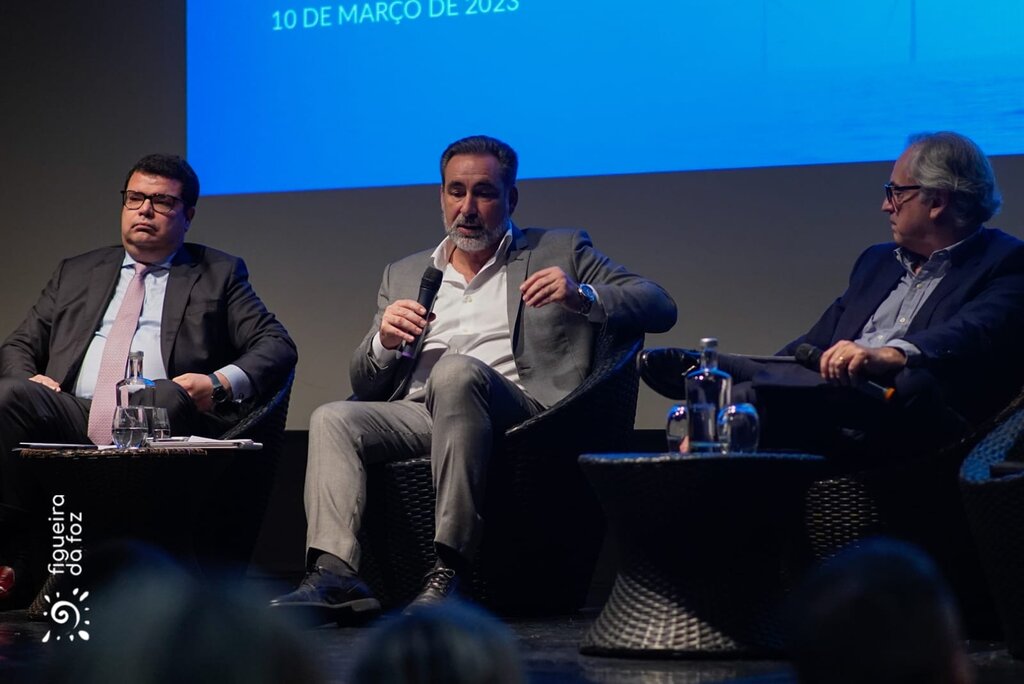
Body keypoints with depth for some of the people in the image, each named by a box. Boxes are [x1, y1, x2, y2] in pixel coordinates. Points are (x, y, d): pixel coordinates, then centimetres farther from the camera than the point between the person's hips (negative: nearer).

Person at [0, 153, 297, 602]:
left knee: (165, 394, -38)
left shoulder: (219, 275, 22)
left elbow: (277, 346, 11)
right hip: (73, 417, 3)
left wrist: (222, 383, -10)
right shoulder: (76, 273, 30)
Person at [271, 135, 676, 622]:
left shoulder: (562, 252, 18)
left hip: (516, 410, -4)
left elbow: (659, 308, 8)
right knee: (333, 418, -23)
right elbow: (364, 385, 23)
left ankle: (448, 571, -41)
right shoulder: (404, 275, 28)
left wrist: (582, 297, -11)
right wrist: (383, 341, 0)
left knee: (456, 370, -35)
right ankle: (334, 575, -40)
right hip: (417, 417, 4)